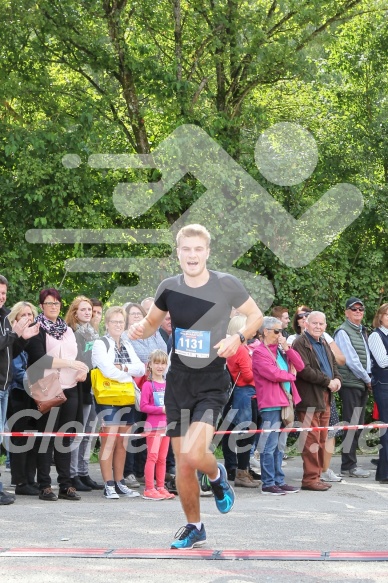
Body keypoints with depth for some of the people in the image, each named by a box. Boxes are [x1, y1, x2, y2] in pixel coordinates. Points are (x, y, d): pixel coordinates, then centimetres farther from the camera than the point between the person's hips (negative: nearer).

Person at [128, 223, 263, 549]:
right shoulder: (169, 288, 1)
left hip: (212, 385, -3)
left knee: (193, 454, -22)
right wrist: (141, 328, -6)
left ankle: (216, 475, 14)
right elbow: (153, 321, 17)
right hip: (178, 384, 4)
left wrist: (238, 338, -14)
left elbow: (256, 315, 4)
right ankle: (194, 528, 25)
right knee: (182, 464, 6)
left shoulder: (226, 285, -8)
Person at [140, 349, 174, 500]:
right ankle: (149, 489, -7)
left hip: (166, 425, 6)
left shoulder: (168, 385, 14)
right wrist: (161, 409, -17)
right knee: (152, 456, -9)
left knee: (162, 458, 10)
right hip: (153, 425, -6)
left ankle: (161, 487, 16)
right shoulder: (148, 385, -6)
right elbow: (143, 406, -12)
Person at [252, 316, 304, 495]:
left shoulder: (280, 350, 19)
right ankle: (268, 484, -4)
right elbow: (273, 374, -18)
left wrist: (287, 348, 1)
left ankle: (279, 481, 17)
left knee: (279, 446, 12)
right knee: (269, 445, -7)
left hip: (285, 402, 9)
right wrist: (291, 375, -1)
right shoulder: (259, 352, -7)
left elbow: (300, 366, 12)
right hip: (270, 404, -9)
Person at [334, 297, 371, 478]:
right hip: (350, 383, -8)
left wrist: (368, 378, 3)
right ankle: (348, 466, -4)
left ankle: (351, 463, 16)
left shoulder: (362, 332, 19)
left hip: (362, 384, 8)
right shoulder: (342, 332, -8)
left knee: (358, 424, 10)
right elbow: (351, 360, -14)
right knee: (352, 424, -8)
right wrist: (367, 379, -9)